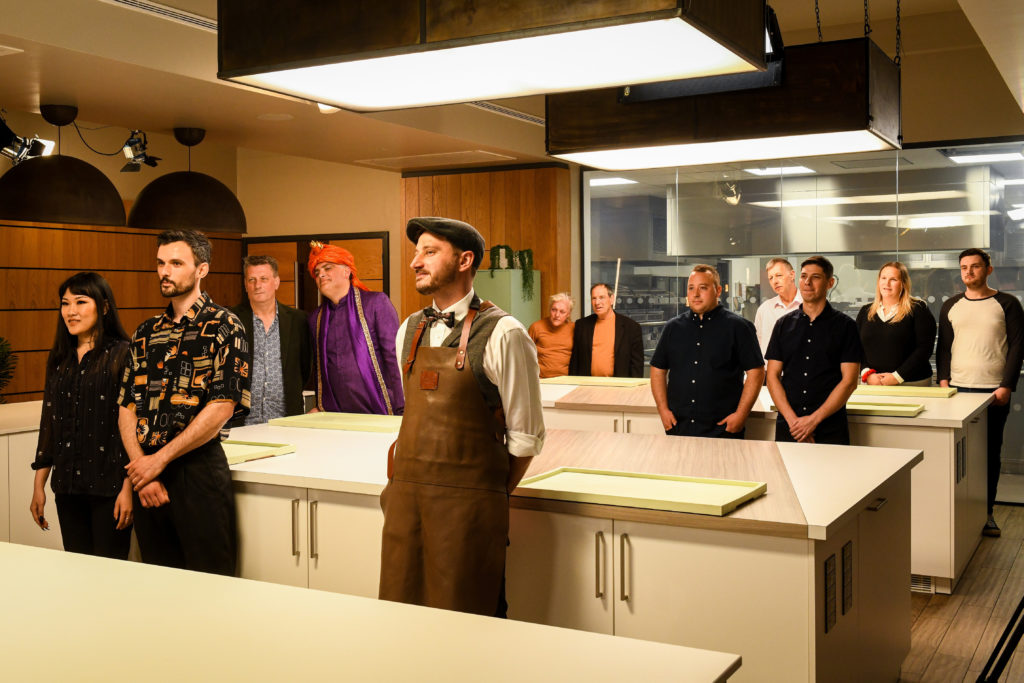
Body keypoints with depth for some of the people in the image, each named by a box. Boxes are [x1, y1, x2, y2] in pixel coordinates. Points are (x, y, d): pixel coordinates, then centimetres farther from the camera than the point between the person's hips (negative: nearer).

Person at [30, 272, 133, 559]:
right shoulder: (59, 358, 11)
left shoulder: (122, 354, -7)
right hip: (67, 485, 6)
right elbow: (49, 422, 15)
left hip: (109, 484, -6)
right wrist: (39, 485, 13)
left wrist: (128, 488, -15)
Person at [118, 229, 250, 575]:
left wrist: (159, 460, -12)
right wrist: (142, 471, -6)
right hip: (146, 471, 5)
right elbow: (127, 408, 8)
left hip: (197, 466, -5)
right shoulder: (146, 333, 13)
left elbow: (222, 407, -13)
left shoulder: (223, 326, -4)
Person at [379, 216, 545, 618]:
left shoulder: (502, 334, -10)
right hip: (405, 495, 6)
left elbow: (526, 436, -6)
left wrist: (493, 495, 3)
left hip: (466, 505, -6)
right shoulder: (409, 331, 10)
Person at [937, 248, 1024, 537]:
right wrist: (943, 381, -1)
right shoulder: (950, 306, 11)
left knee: (990, 454, 4)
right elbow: (943, 347, 12)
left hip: (994, 392, -2)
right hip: (958, 390, 2)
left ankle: (986, 514, 13)